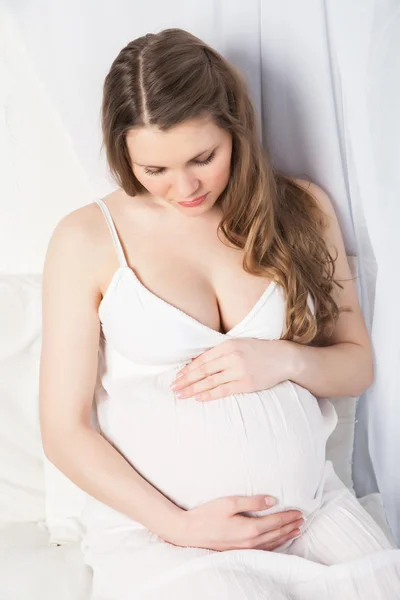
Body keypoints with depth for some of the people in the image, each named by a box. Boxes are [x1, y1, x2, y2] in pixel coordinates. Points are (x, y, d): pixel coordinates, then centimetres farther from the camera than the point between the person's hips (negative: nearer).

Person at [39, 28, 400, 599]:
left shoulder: (302, 208, 6)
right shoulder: (87, 237, -2)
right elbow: (65, 429, -2)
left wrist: (286, 360, -8)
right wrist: (179, 525, -11)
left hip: (312, 507, 3)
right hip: (155, 525, -3)